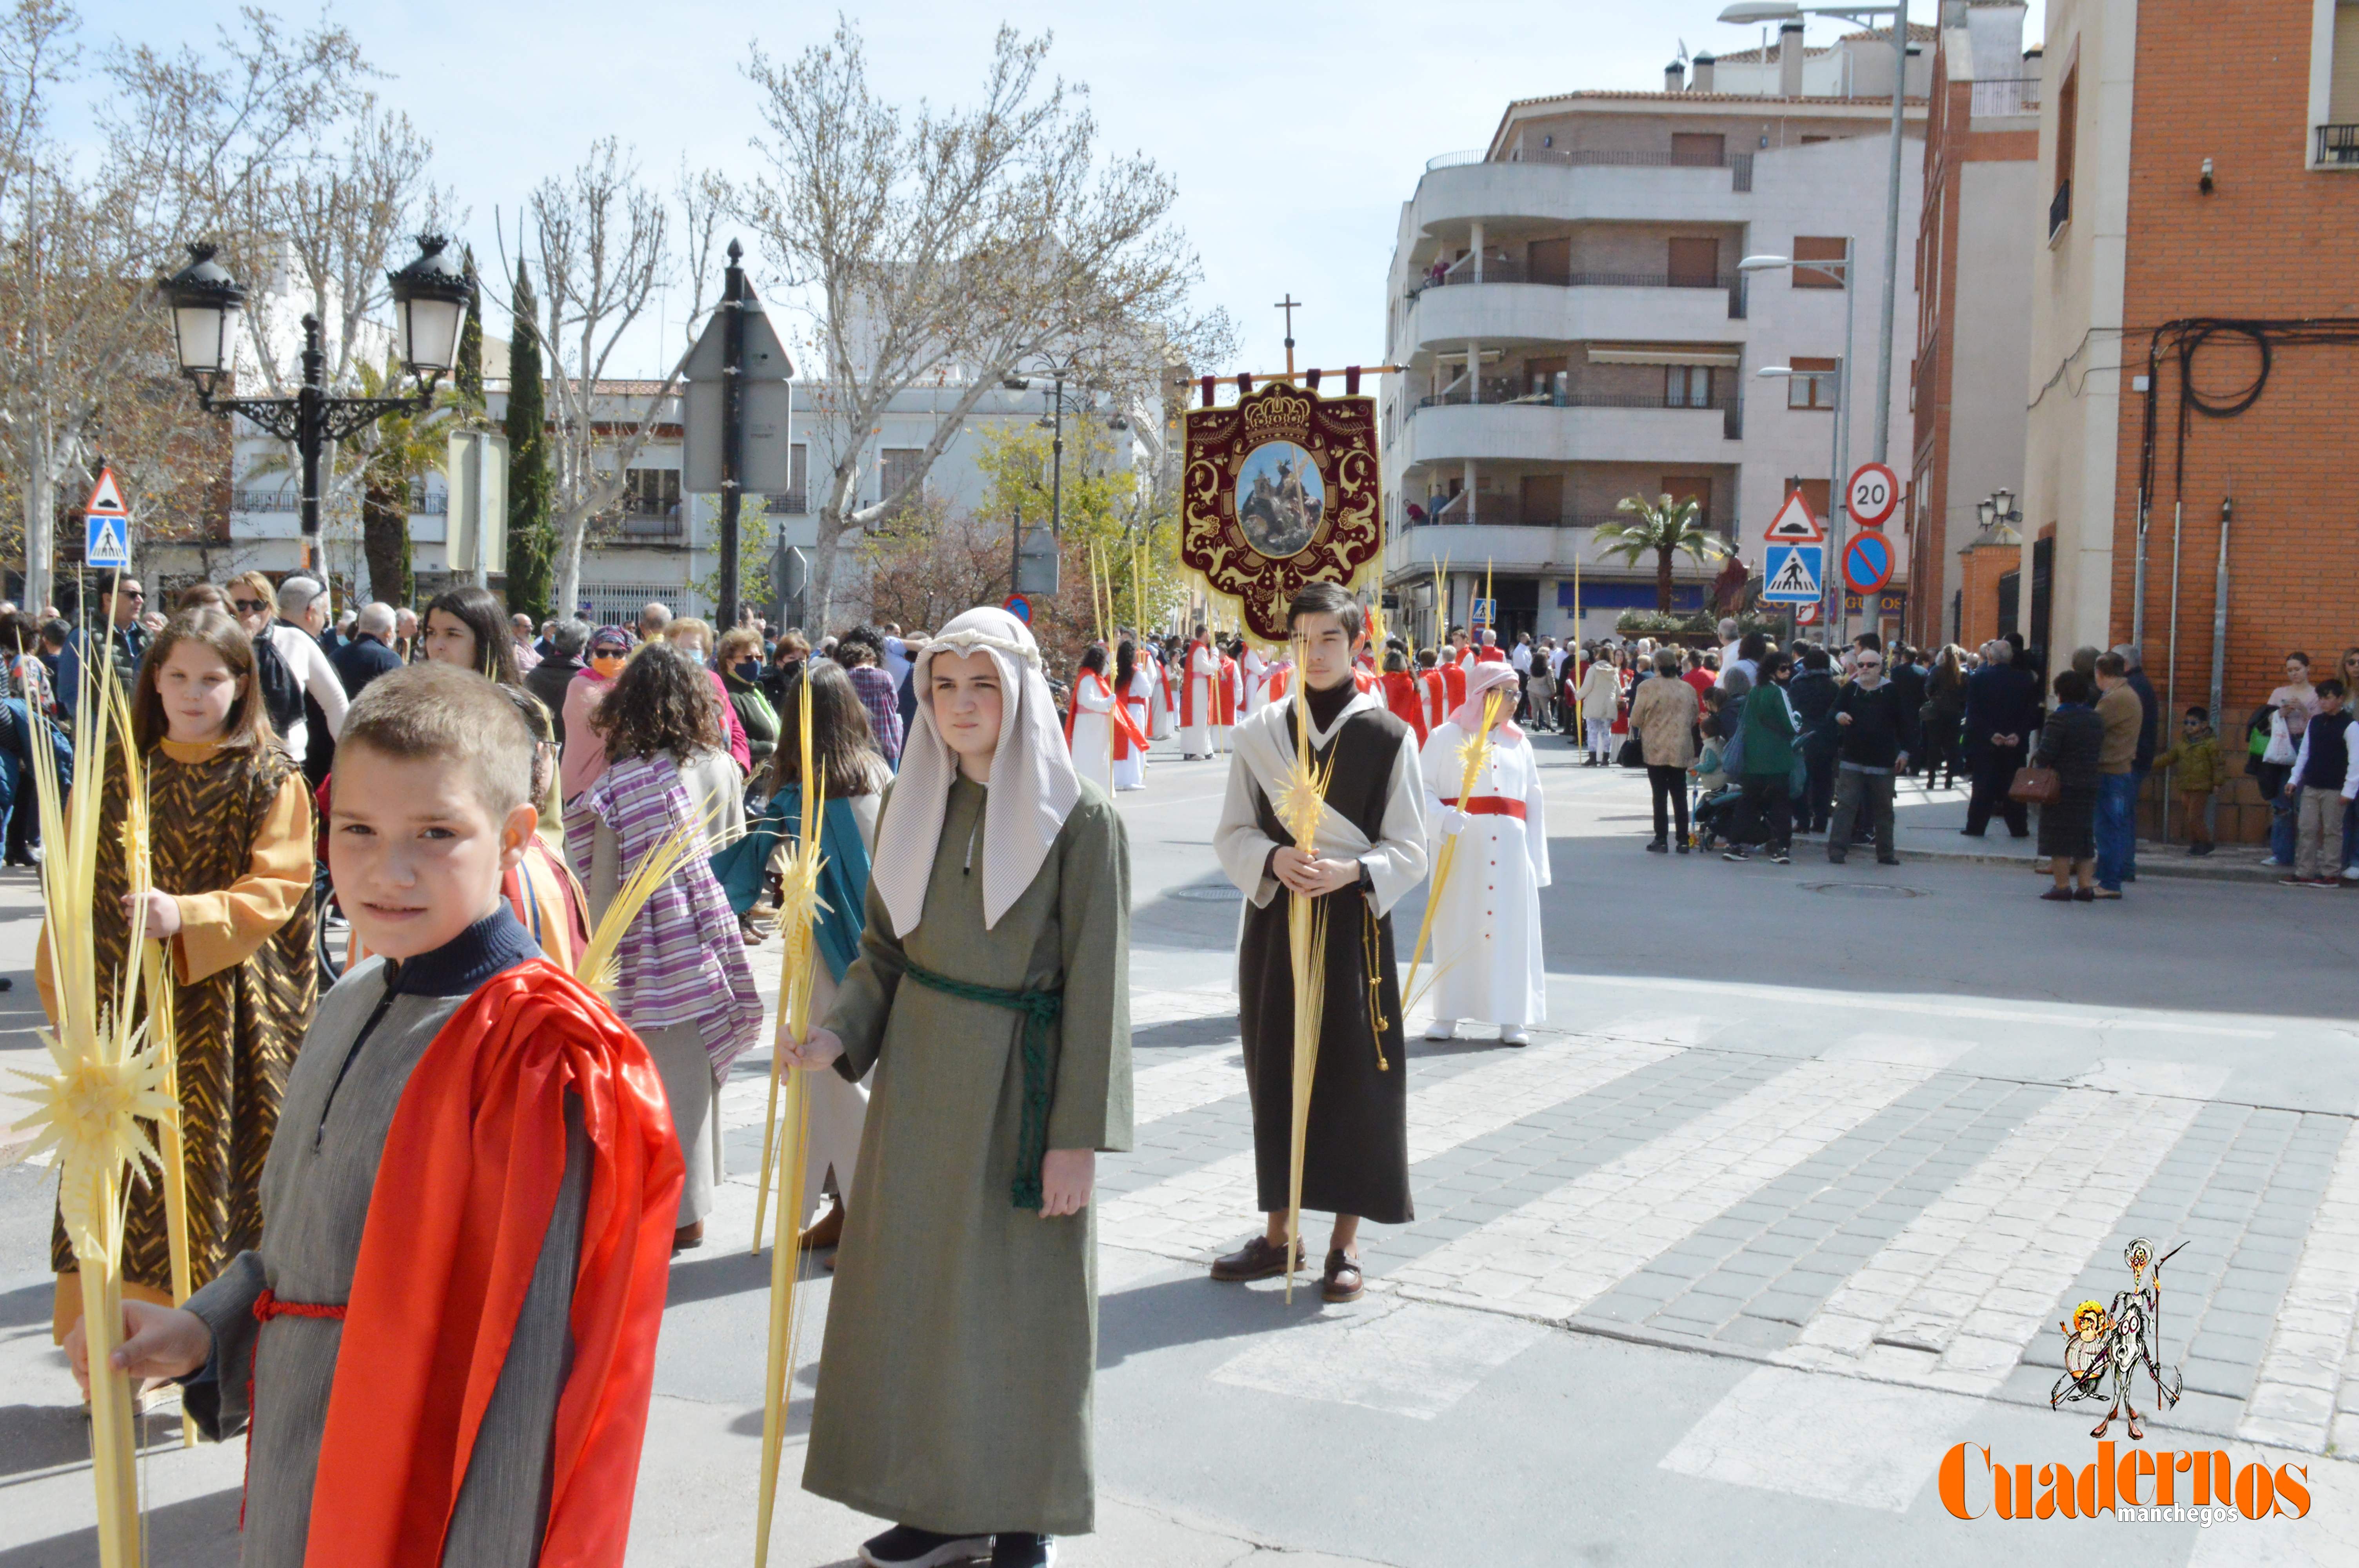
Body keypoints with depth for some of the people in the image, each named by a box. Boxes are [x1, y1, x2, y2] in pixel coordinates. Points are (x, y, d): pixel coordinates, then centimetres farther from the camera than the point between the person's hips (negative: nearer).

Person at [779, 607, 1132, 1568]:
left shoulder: (1079, 820, -11)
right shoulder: (912, 804, 5)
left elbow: (1096, 986, -11)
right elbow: (883, 949, 10)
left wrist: (1080, 1134, -14)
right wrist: (841, 1035, -8)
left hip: (1021, 1082, -5)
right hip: (919, 1069, 5)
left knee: (1021, 1294, 4)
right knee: (917, 1280, 10)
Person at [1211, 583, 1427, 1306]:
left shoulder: (1389, 737, -3)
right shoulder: (1260, 733, 4)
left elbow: (1409, 850, -2)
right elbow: (1231, 833, 6)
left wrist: (1351, 872, -19)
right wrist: (1273, 858, -14)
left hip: (1352, 924, -2)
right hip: (1273, 922, 3)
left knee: (1354, 1077, 0)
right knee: (1274, 1074, 8)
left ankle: (1346, 1240, 13)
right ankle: (1279, 1231, 22)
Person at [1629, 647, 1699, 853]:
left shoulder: (1648, 688, -12)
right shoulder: (1688, 689, 3)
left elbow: (1636, 719, -7)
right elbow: (1695, 718, 13)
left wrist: (1636, 732, 15)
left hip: (1656, 749, -3)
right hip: (1682, 749, 3)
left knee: (1660, 795, 4)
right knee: (1680, 795, 9)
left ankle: (1661, 839, 4)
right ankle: (1683, 840, 9)